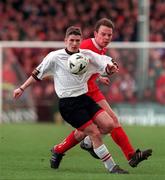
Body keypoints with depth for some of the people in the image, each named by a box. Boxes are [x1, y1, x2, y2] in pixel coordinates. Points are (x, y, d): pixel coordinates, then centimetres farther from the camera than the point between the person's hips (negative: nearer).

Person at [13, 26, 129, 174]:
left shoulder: (88, 55, 5)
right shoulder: (55, 57, -5)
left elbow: (107, 68, 4)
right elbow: (38, 73, 6)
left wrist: (111, 67, -20)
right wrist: (22, 88, 11)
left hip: (85, 98, 5)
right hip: (68, 104, -5)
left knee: (109, 125, -10)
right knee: (95, 133, -12)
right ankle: (112, 167, -2)